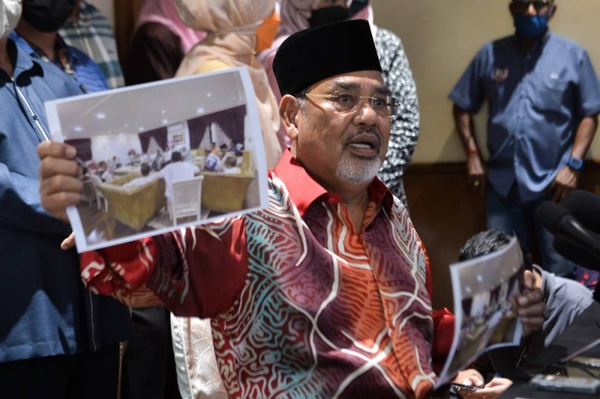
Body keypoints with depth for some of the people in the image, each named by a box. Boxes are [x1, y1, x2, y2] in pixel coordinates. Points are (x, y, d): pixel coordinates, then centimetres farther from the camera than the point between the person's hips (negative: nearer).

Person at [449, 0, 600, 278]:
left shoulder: (573, 55, 0)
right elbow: (463, 107, 11)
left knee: (560, 272, 5)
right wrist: (473, 155, 1)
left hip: (553, 182, -2)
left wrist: (574, 164, -8)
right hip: (502, 182, 2)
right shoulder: (490, 54, 6)